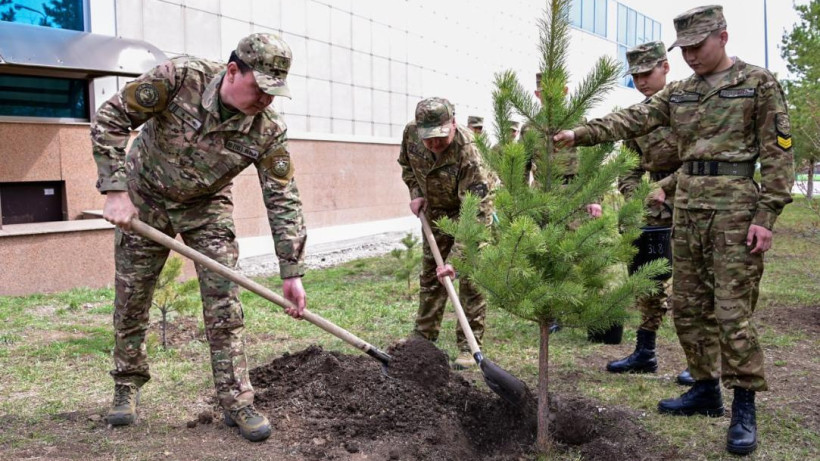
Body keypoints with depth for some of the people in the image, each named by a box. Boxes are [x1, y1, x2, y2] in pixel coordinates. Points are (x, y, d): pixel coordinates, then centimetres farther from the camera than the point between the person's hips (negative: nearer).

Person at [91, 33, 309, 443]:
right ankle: (127, 387, 28)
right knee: (131, 301, 7)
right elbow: (111, 119, -21)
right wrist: (115, 190, -27)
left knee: (224, 304, -7)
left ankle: (236, 402, 2)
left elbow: (283, 199, -19)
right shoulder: (179, 78, -28)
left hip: (206, 208, 1)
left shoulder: (268, 131, -23)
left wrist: (291, 272, -21)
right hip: (143, 198, 0)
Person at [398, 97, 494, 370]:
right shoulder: (411, 134, -20)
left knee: (470, 278, -9)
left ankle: (469, 347, 1)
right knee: (429, 274, 13)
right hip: (435, 210, 6)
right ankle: (423, 336, 27)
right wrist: (415, 193, -9)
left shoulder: (469, 153, -38)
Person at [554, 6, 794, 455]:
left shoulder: (759, 83, -2)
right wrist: (579, 133, -12)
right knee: (687, 306, 9)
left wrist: (766, 215, -13)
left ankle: (744, 409, 5)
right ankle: (705, 389, 24)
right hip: (686, 207, 6)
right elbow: (631, 120, 3)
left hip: (735, 206, -6)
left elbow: (778, 153, -6)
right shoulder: (677, 93, 13)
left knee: (732, 310, -7)